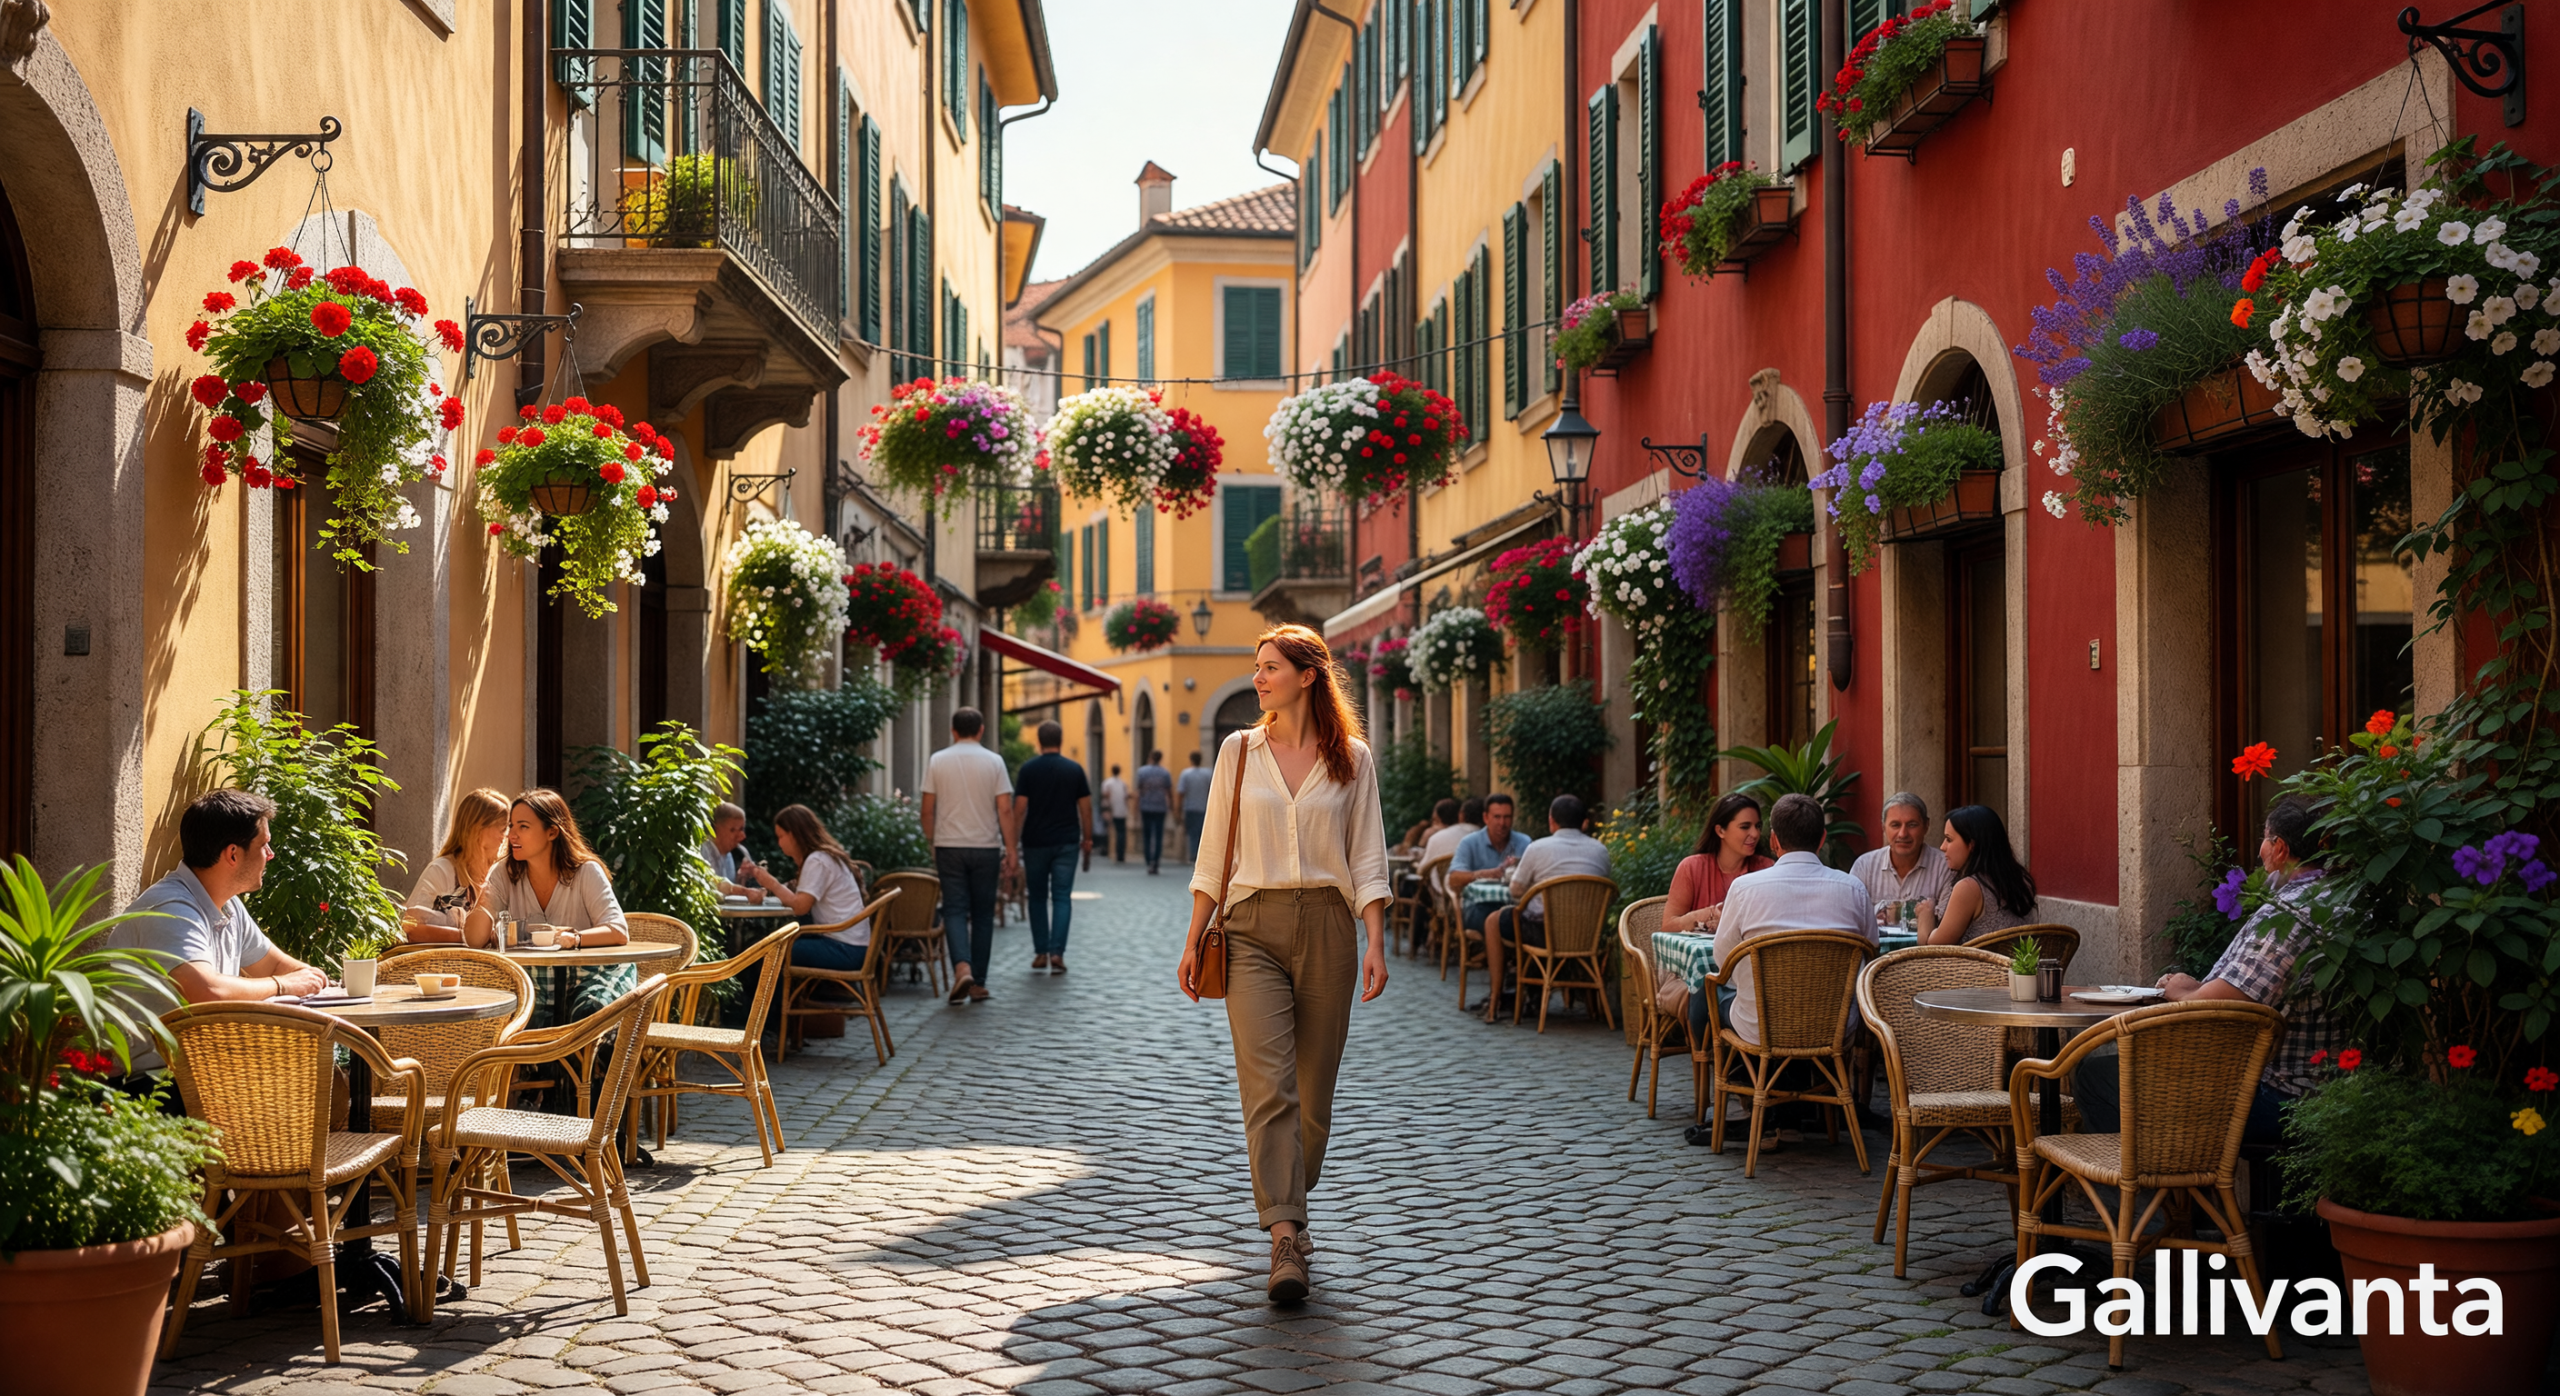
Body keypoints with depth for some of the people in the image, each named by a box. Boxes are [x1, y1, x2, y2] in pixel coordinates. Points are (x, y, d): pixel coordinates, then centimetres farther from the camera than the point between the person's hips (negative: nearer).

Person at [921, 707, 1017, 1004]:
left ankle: (962, 967, -24)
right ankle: (978, 983, 9)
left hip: (949, 846, 0)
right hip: (985, 847, 0)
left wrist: (932, 844, 15)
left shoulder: (937, 761, 1)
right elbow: (1005, 810, -5)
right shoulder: (993, 762, -1)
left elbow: (928, 810, 3)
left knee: (954, 910, 0)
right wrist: (1010, 850, 0)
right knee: (982, 914, 8)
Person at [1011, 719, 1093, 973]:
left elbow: (1019, 808, -7)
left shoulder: (1028, 769, -4)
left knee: (1037, 898, 11)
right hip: (1067, 843, 0)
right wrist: (1087, 837, 13)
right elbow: (1085, 807, 1)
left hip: (1035, 842, 0)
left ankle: (1041, 953, 12)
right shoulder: (1074, 769, 0)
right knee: (1062, 897, 1)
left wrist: (1014, 841, -1)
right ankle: (1057, 952, -11)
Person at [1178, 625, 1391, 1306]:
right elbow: (1213, 855, 10)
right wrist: (1193, 941, 6)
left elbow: (1368, 859, 3)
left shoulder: (1352, 759, 5)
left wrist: (1375, 942, -7)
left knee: (1313, 1091, 7)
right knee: (1268, 1086, -13)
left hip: (1326, 926, 1)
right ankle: (1286, 1241, -17)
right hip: (1253, 928, 0)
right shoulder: (1239, 751, 7)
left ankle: (1288, 1208, 29)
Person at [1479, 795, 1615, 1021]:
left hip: (1547, 933, -5)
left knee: (1494, 921, 21)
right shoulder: (1600, 850, 5)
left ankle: (1495, 997, 18)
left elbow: (1516, 890, 2)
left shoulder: (1538, 848, -6)